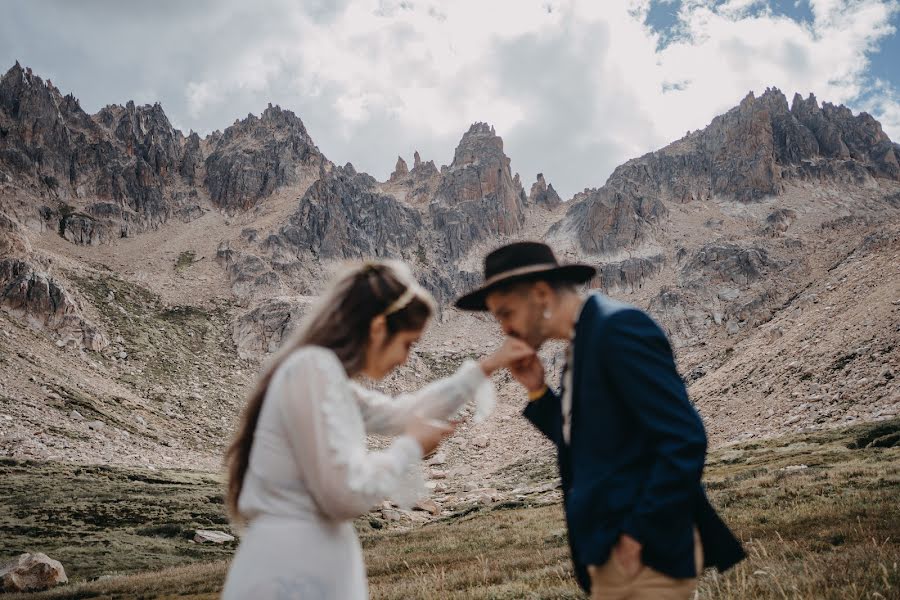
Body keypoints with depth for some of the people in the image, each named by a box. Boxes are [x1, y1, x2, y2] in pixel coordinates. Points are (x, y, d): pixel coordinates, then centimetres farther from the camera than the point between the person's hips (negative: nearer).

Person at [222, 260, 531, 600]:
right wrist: (411, 446, -5)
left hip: (310, 567, 9)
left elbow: (400, 414, 23)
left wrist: (482, 369, 24)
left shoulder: (323, 371, 12)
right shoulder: (313, 369, -17)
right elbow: (347, 492, -21)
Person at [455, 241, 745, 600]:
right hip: (613, 549, 9)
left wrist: (640, 534, -18)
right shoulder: (584, 342, 12)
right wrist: (537, 391, 3)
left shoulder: (618, 328, -16)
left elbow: (684, 440, -22)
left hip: (646, 551, -9)